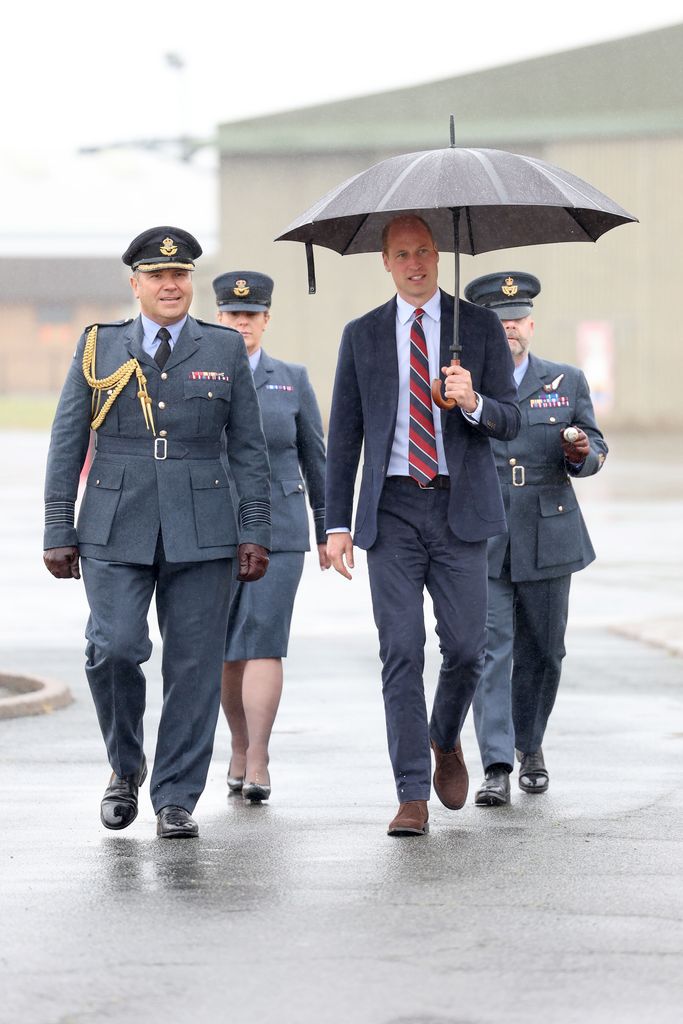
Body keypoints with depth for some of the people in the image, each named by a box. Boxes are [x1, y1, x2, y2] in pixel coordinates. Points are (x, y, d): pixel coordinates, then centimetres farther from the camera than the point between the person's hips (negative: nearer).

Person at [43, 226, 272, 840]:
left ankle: (176, 799, 8)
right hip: (115, 529, 0)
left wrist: (256, 530, 1)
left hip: (199, 530, 1)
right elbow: (67, 444, 8)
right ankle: (126, 766, 12)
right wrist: (59, 531, 3)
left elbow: (249, 446, 9)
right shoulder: (99, 347, 7)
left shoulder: (225, 350, 8)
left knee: (194, 664, -1)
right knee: (114, 648, -14)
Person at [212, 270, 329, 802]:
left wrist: (328, 528, 9)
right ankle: (239, 747, 23)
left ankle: (258, 764, -15)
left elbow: (315, 455, 10)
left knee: (264, 642, -11)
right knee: (226, 648, 6)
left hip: (278, 529, -1)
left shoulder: (292, 380, 6)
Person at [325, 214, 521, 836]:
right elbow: (344, 434, 10)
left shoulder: (481, 328, 6)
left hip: (460, 508, 0)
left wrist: (474, 403, -20)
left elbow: (510, 422, 2)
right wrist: (337, 523, 4)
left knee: (466, 649, -1)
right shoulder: (362, 335, 9)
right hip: (392, 510, 0)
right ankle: (413, 796, -4)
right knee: (401, 651, -6)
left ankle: (446, 741, 31)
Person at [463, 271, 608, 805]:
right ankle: (496, 768, -13)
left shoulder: (567, 382, 10)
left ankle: (530, 746, 33)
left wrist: (583, 452, -12)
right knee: (489, 647, -11)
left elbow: (595, 452, 10)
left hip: (546, 540, 2)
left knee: (543, 651, 10)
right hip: (479, 544, -2)